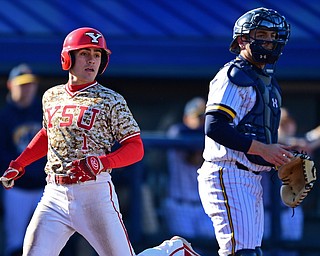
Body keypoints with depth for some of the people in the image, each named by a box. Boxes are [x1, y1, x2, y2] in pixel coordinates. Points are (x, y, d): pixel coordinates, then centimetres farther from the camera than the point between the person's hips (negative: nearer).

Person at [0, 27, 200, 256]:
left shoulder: (111, 100, -3)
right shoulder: (51, 97, 12)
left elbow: (136, 148, -6)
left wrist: (102, 162, -22)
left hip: (95, 193, -4)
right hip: (54, 194, 4)